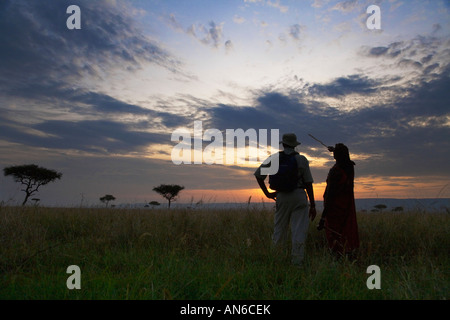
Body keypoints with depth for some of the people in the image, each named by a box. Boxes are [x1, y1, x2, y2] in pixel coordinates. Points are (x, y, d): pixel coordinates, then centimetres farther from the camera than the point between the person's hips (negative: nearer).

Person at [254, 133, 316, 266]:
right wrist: (312, 206, 1)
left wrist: (267, 193, 9)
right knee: (299, 231, -1)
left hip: (282, 197, 2)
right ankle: (297, 262, -2)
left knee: (280, 227, 14)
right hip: (299, 196, -1)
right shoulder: (302, 160, -1)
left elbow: (258, 174, 2)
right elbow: (308, 184, -3)